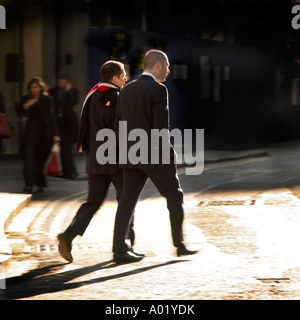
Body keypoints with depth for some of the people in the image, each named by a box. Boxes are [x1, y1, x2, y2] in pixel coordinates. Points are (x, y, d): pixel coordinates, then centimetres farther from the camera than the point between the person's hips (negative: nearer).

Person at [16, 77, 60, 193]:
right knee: (29, 159, -10)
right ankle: (29, 185, -15)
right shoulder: (26, 99, 5)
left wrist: (55, 134, -5)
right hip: (30, 133, 1)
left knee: (40, 160, 6)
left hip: (43, 133, -1)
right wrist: (25, 106, -14)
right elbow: (19, 113, 6)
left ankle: (40, 185, 19)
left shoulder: (47, 99, -1)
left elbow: (51, 117, -1)